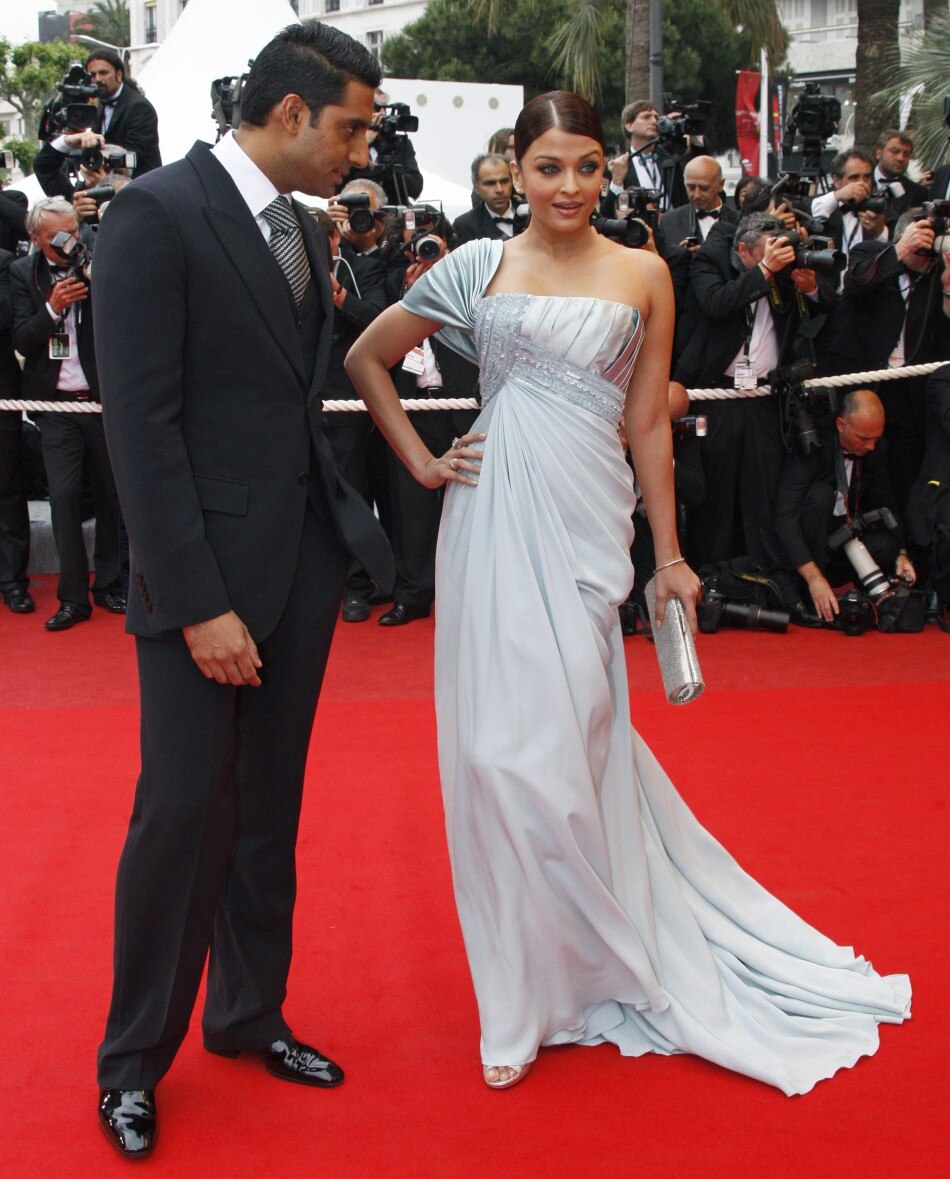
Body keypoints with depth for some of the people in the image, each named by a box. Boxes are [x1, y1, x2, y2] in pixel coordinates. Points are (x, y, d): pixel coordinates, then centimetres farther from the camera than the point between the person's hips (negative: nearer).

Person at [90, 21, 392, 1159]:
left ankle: (249, 1014, 31)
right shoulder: (158, 213, -12)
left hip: (304, 562, 7)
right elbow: (141, 423, -17)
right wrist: (197, 603, -19)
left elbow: (307, 398, 12)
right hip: (208, 569, -7)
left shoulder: (303, 229, 12)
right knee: (183, 813, 1)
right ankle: (133, 1058, 18)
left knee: (269, 808, 15)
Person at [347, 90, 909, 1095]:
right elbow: (366, 358, 13)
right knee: (503, 745, 1)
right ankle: (526, 991, 17)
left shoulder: (641, 276, 7)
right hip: (497, 522, 0)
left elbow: (649, 422, 9)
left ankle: (592, 968, 21)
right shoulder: (478, 267, 5)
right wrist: (420, 463, 4)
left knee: (569, 742, 0)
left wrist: (669, 555, 9)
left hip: (588, 523, 0)